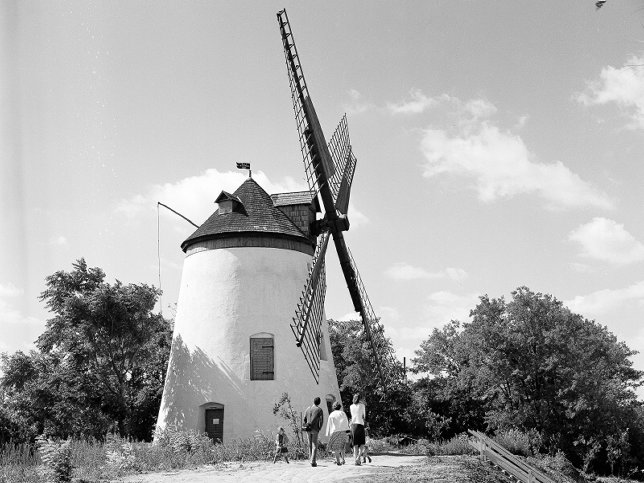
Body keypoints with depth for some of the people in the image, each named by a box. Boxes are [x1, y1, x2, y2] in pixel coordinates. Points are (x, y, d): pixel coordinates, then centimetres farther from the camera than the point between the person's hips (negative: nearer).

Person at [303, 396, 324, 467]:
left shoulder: (308, 408, 12)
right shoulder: (319, 409, -1)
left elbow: (304, 419, 11)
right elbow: (321, 420, -7)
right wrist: (319, 428, 4)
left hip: (308, 429, 4)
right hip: (315, 429, -4)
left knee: (310, 445, 13)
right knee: (314, 446, -3)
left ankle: (313, 460, 18)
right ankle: (313, 461, -13)